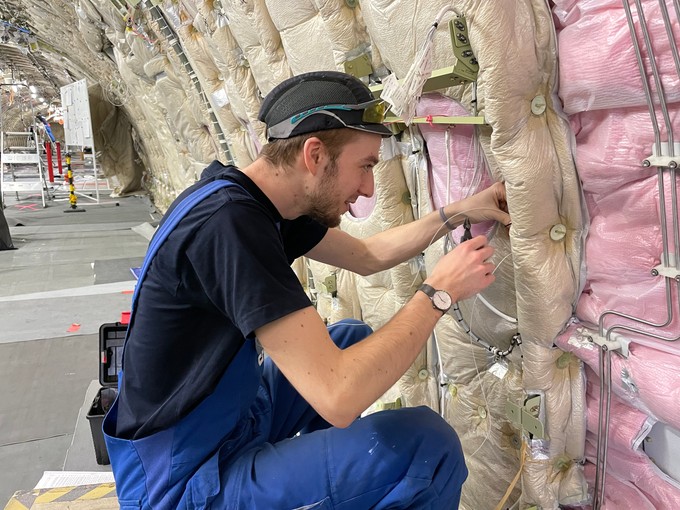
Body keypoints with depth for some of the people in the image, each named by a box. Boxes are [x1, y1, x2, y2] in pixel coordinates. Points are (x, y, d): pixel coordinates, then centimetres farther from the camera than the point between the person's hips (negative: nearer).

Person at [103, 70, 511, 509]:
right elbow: (338, 397, -33)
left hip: (230, 413, 9)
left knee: (355, 339, 20)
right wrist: (439, 292, -21)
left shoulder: (262, 204, -1)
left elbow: (367, 256, 13)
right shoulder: (228, 223, -30)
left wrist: (458, 213, 9)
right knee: (429, 444, -19)